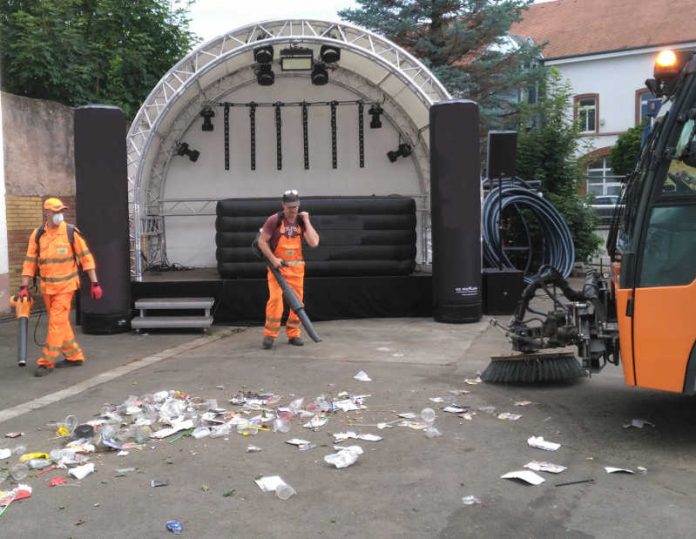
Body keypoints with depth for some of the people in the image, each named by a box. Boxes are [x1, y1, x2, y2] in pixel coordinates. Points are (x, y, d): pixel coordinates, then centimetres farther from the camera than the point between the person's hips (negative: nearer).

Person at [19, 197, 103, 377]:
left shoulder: (71, 232, -8)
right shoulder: (37, 234, 0)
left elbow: (86, 257, -6)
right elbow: (30, 261, 3)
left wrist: (95, 283, -8)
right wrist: (24, 287, -2)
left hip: (65, 286, -4)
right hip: (47, 286, 4)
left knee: (57, 323, -6)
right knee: (61, 323, 12)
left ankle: (46, 362, 1)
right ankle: (74, 356, 25)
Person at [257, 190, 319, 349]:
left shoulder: (302, 221, 2)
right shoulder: (274, 220, -8)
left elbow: (313, 242, -11)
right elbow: (262, 241, -5)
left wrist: (306, 221, -10)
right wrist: (273, 259, -14)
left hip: (296, 267, 4)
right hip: (277, 265, -4)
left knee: (297, 300, 5)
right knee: (275, 298, -15)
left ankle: (294, 334, 17)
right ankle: (269, 335, -7)